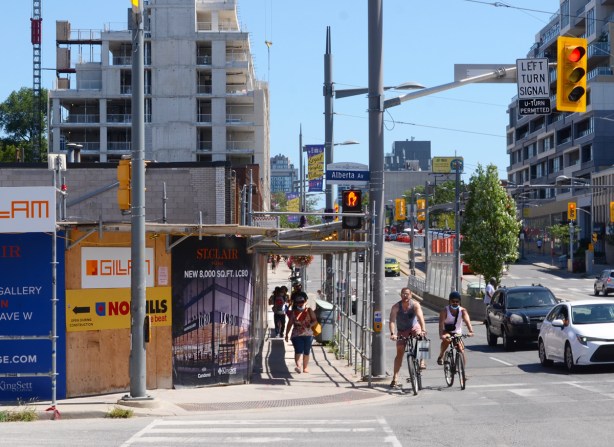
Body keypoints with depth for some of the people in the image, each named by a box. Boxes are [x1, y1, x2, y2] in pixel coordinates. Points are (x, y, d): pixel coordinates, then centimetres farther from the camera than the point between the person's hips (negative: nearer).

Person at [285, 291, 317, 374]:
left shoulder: (309, 310, 5)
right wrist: (286, 334, 8)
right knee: (298, 351, -16)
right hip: (297, 335, -1)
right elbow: (290, 323, 9)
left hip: (307, 334, 1)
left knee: (306, 352, 8)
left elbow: (315, 320, 3)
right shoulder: (293, 312, 7)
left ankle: (305, 367, 19)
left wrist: (310, 324, -18)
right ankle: (298, 366, -32)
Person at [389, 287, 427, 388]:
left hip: (414, 327, 0)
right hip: (402, 331, 0)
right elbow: (392, 320, -30)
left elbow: (420, 317, -35)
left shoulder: (415, 305, -21)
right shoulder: (396, 307, -21)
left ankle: (422, 361, -26)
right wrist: (392, 333, -46)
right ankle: (395, 378, -4)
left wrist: (423, 330, -51)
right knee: (399, 353, -6)